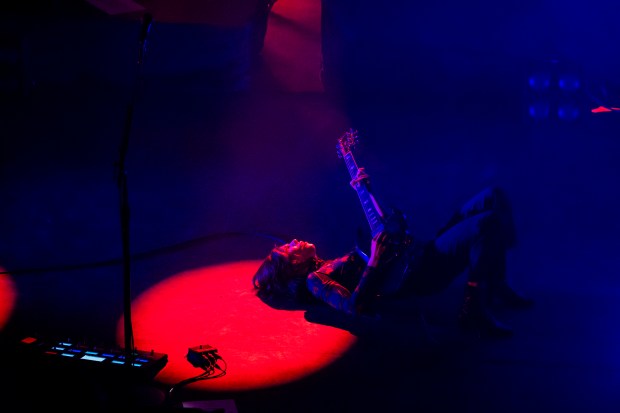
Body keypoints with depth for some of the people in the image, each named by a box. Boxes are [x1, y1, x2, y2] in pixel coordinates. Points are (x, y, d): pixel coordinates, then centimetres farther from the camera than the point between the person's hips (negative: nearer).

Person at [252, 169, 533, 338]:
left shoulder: (330, 267, 24)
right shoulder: (315, 281, -4)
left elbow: (384, 230, 31)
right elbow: (356, 307, -22)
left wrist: (366, 190, 25)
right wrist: (374, 262, -21)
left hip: (426, 253, 10)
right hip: (419, 273, -10)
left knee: (493, 197, 5)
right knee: (486, 223, -30)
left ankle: (496, 286, 7)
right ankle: (474, 313, -18)